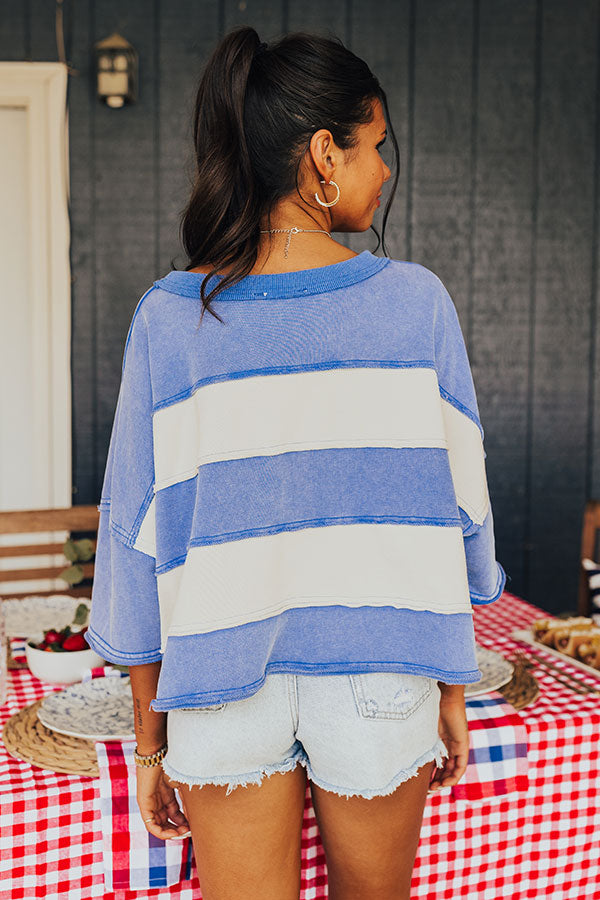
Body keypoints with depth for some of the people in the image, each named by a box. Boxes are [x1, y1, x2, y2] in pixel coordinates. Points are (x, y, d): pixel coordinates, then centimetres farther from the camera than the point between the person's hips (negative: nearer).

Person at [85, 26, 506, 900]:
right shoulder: (415, 302, -9)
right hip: (380, 674, 0)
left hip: (223, 681, 1)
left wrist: (150, 738, 6)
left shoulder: (170, 316, -7)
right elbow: (455, 509, -4)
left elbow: (140, 536, -5)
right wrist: (453, 689, 10)